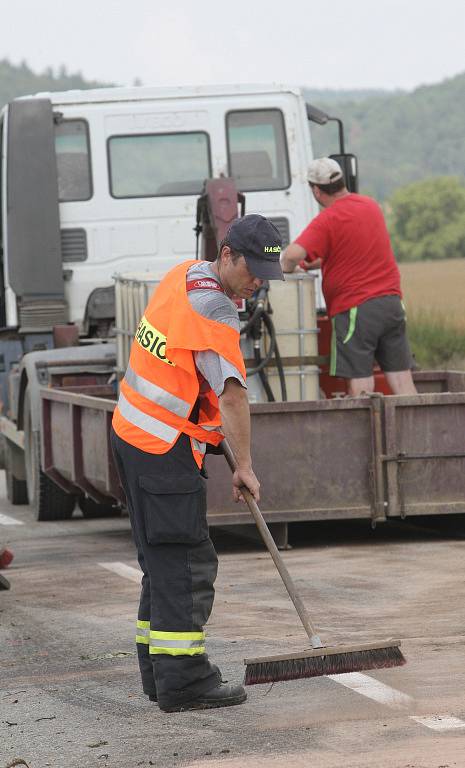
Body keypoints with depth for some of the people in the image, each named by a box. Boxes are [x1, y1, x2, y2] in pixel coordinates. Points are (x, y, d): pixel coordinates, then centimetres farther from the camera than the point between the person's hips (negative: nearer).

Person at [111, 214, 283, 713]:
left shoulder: (183, 275, 9)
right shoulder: (213, 307, -20)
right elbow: (232, 392, -26)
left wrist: (212, 423, 21)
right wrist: (244, 466, -25)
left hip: (132, 432, 10)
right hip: (163, 447, -10)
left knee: (162, 557, 14)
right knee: (186, 563, -9)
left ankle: (159, 673, 18)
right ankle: (183, 682, -10)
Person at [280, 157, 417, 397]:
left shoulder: (327, 220, -12)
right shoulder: (371, 206, 12)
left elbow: (293, 254, -25)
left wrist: (287, 267, -4)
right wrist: (315, 263, 23)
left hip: (354, 308, -7)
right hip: (391, 299, 7)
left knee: (361, 386, -6)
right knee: (401, 380, 4)